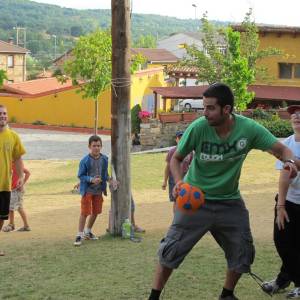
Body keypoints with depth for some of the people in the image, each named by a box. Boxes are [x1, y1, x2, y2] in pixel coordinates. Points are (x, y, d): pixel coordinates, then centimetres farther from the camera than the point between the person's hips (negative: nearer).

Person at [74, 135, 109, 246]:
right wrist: (91, 179, -25)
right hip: (87, 190, -5)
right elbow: (80, 175, -12)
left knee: (96, 212, 15)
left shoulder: (104, 159, -2)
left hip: (99, 190, 5)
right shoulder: (85, 161, -17)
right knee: (85, 212, -6)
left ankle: (88, 231, 35)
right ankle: (79, 235, 3)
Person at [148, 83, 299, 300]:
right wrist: (179, 182, -26)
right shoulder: (198, 128, -19)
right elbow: (176, 159, -6)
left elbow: (281, 149, -10)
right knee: (172, 250, -6)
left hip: (230, 202, 3)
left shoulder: (249, 129, -17)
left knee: (243, 253, 9)